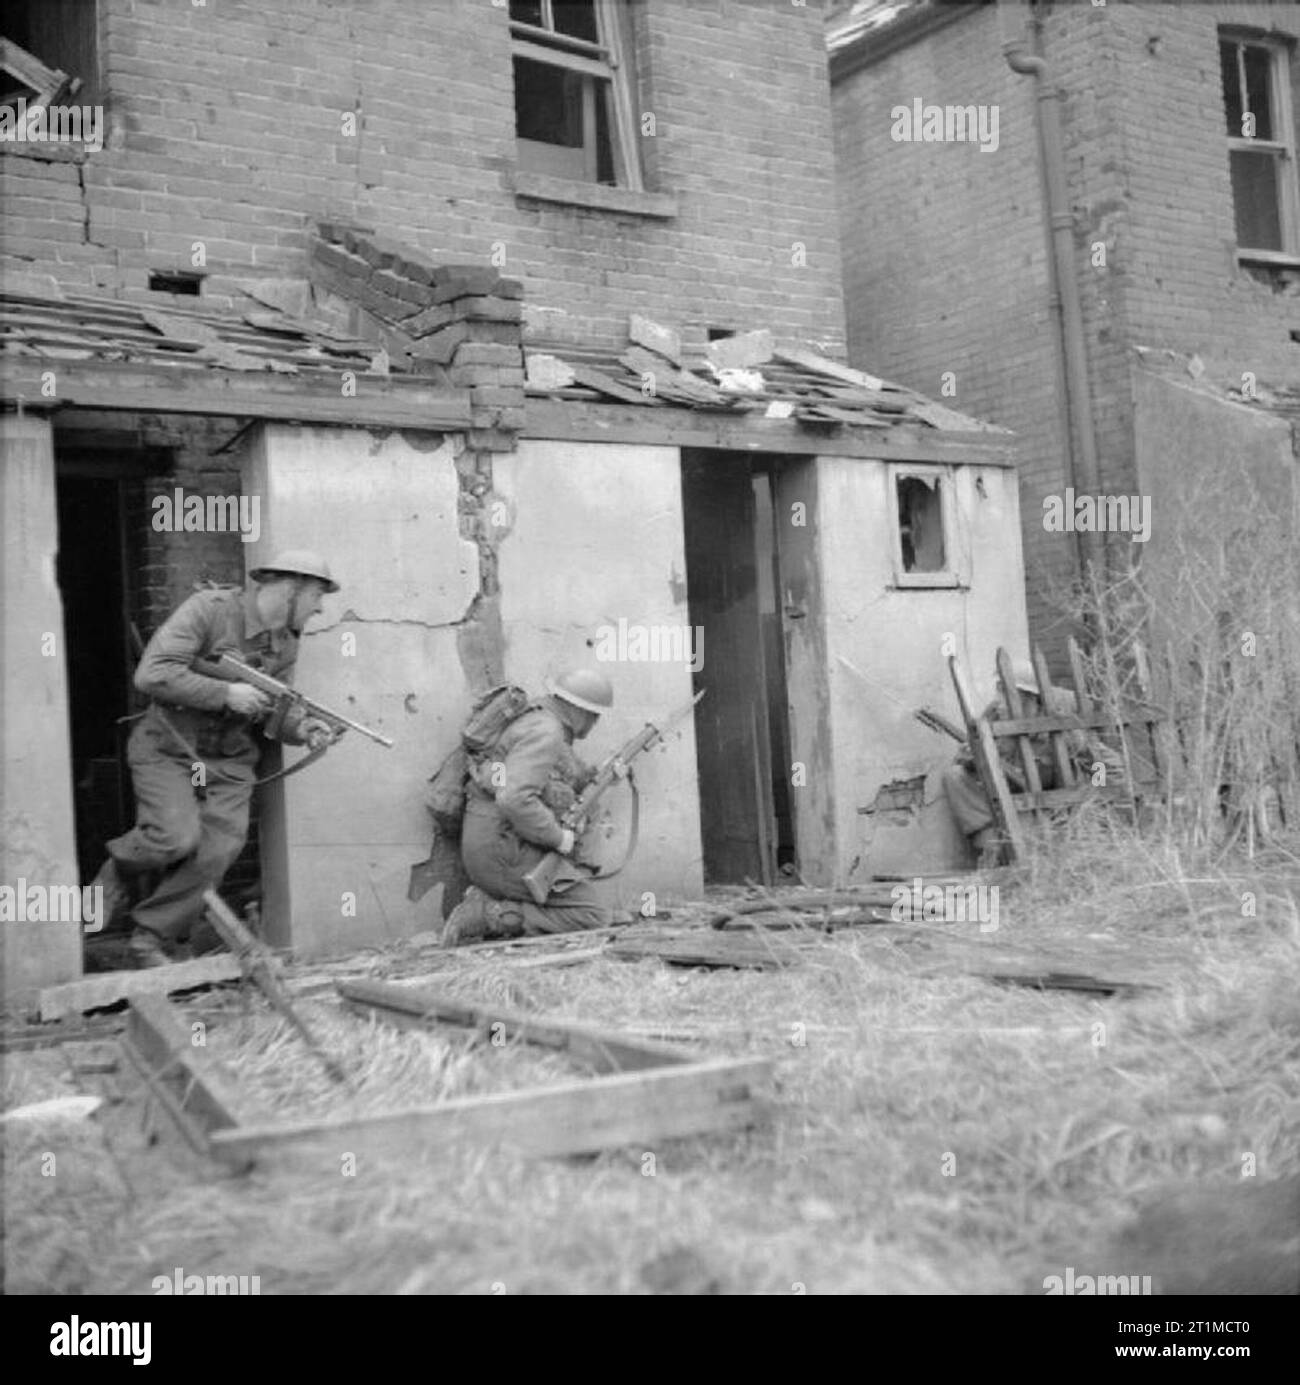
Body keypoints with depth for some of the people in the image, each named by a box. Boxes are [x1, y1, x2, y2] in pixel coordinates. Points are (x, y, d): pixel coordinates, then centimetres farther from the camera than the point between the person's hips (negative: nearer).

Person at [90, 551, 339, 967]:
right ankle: (121, 870, 12)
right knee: (177, 837, -23)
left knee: (217, 850, -11)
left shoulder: (286, 643, 6)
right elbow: (152, 675, -24)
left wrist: (300, 729, -13)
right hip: (168, 747, -6)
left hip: (229, 761, 6)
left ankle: (153, 940, 4)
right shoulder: (209, 609, -18)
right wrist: (226, 694, -26)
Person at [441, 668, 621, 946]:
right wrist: (557, 837, -18)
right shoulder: (545, 732, -16)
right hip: (506, 856, -10)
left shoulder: (537, 722, 16)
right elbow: (514, 800, -29)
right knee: (597, 915, -10)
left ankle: (488, 901, 8)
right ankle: (490, 916, -12)